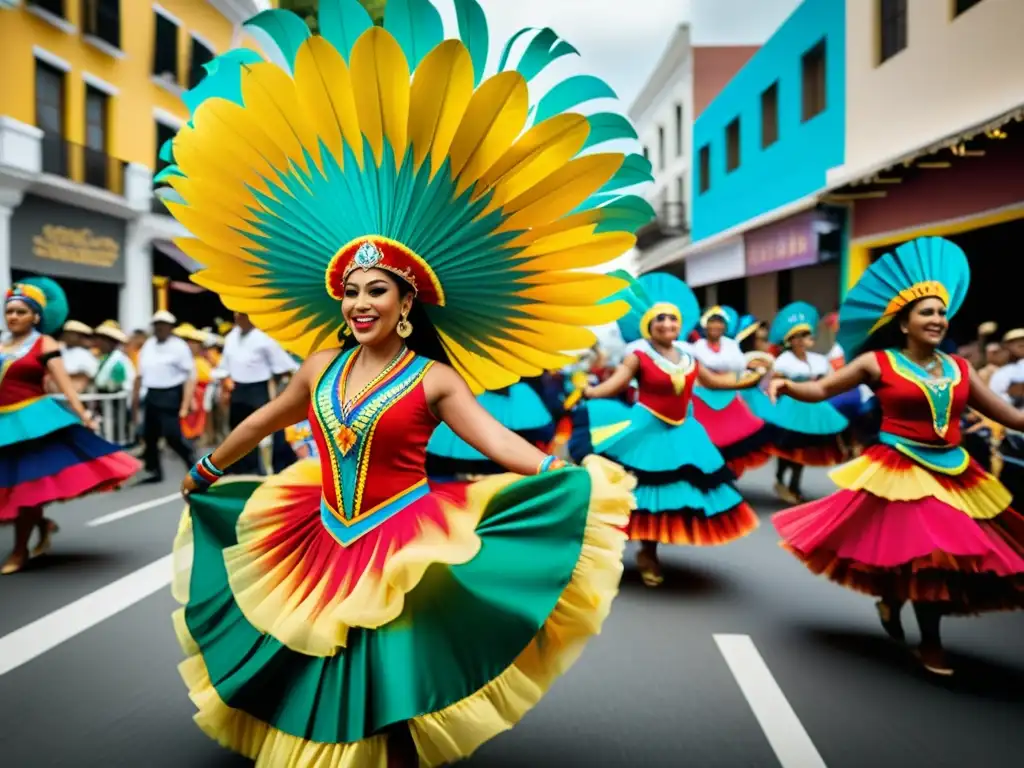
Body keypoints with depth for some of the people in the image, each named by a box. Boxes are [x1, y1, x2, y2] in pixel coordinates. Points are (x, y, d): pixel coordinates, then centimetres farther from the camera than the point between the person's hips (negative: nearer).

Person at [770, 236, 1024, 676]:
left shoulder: (960, 369, 7)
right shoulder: (878, 363, -5)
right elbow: (821, 390, -5)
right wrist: (787, 387, -24)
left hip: (954, 474, 5)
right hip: (900, 473, -5)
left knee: (952, 557, 10)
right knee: (924, 555, -4)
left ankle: (892, 601, 37)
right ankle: (930, 643, 20)